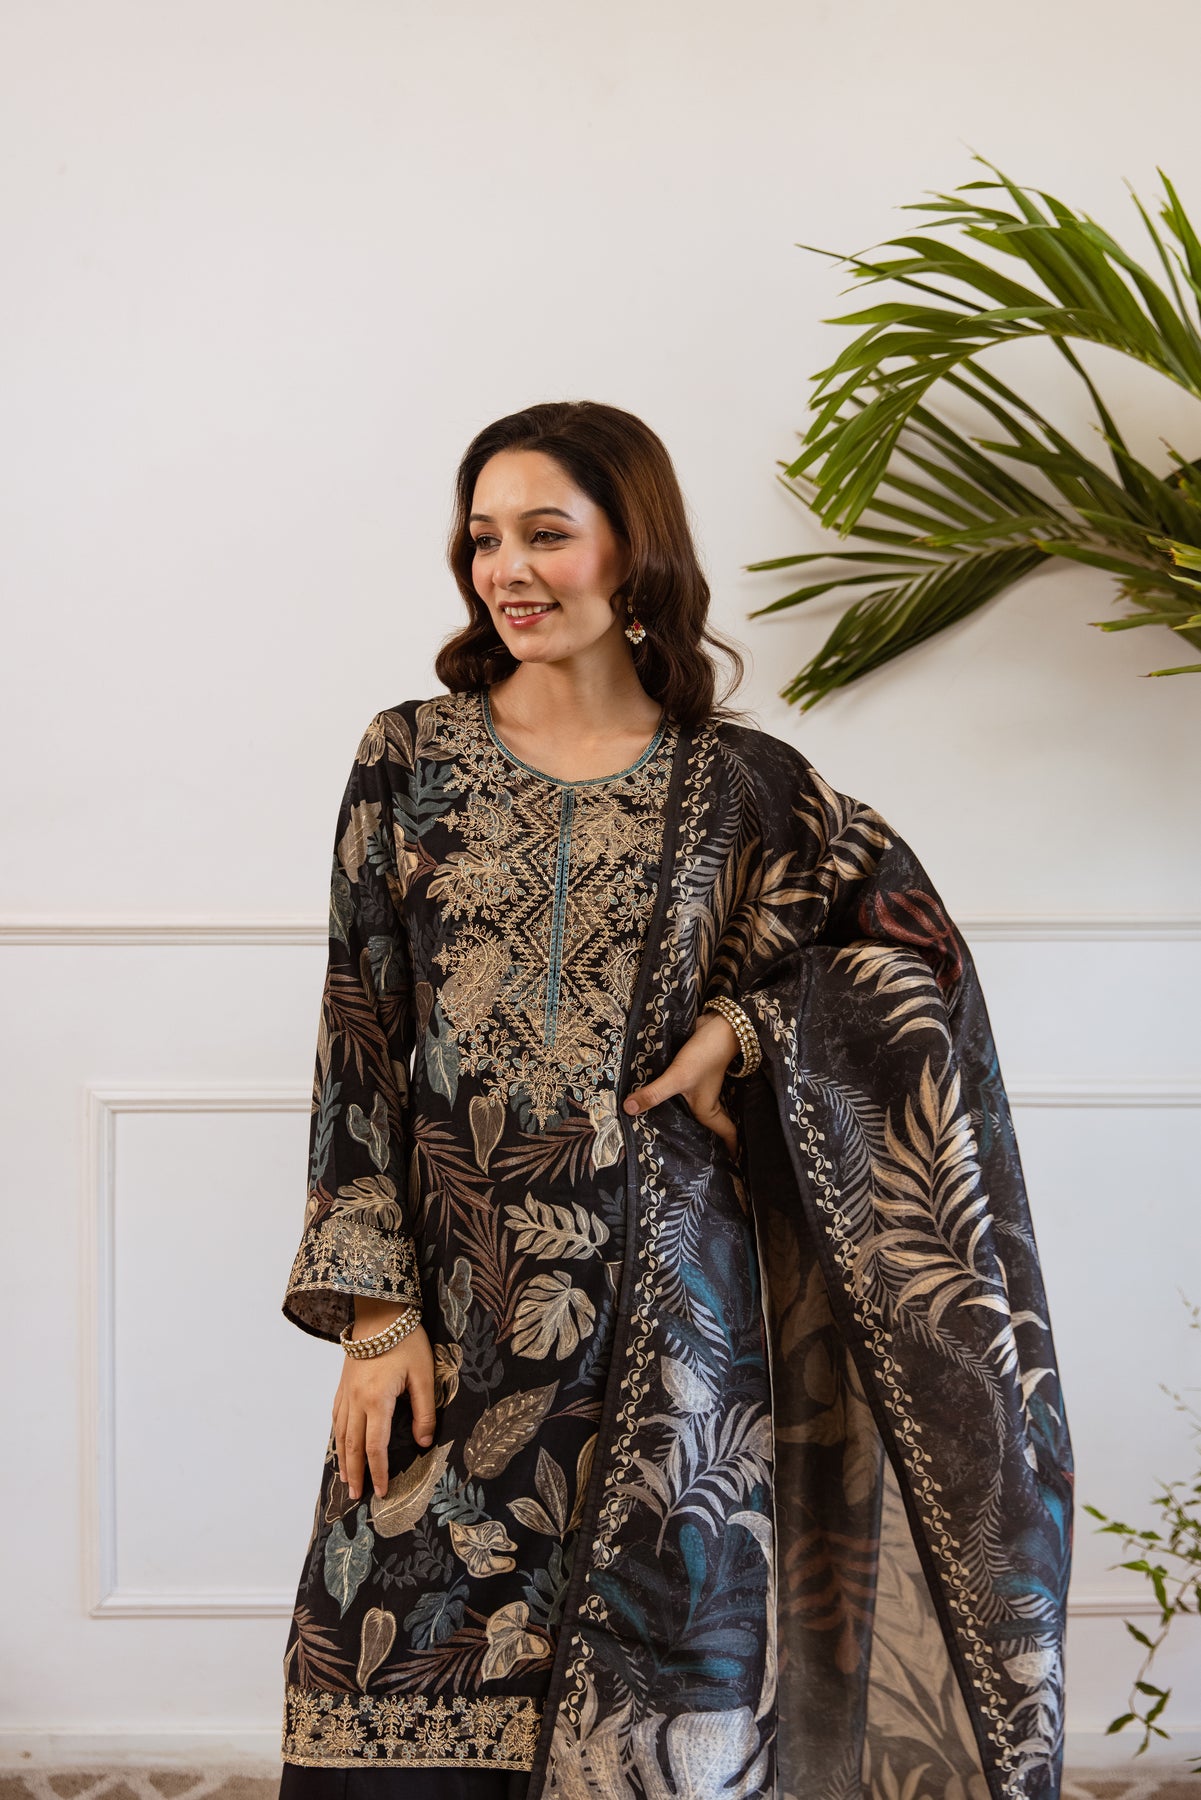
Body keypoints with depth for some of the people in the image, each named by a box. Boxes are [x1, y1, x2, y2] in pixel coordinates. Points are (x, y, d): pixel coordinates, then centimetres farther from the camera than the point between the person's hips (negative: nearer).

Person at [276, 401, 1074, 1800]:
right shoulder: (410, 759, 3)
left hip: (666, 1302, 0)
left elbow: (901, 943, 11)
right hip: (455, 1299, 1)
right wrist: (373, 1311, -5)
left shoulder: (741, 783, 2)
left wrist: (737, 1031, -6)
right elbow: (357, 1041, 1)